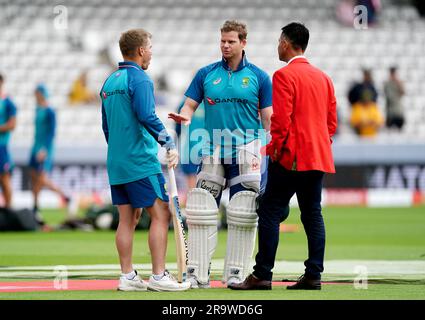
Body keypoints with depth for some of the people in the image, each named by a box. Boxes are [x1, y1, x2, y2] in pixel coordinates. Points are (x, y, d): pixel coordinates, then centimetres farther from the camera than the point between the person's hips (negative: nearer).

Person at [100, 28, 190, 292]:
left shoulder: (110, 82, 16)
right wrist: (169, 143, -19)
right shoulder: (139, 79, -10)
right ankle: (159, 276, -9)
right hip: (141, 162, -9)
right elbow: (147, 116, -23)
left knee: (128, 218, 9)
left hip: (117, 162, 9)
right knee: (161, 214, -6)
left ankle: (127, 276, 8)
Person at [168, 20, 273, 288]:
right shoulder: (206, 74, 9)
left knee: (243, 214, -2)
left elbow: (268, 118, 4)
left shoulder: (259, 77, 4)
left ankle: (236, 273, 5)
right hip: (213, 151, 2)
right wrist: (184, 117, -16)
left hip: (246, 151, -2)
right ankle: (198, 274, 0)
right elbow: (190, 105, 7)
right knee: (201, 211, -3)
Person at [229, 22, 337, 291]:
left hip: (292, 157, -7)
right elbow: (332, 120, 16)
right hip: (319, 157, 8)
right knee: (312, 214, 8)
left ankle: (262, 275, -6)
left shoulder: (284, 75, -9)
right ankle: (313, 275, 5)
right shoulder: (323, 77, 14)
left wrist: (276, 148, -6)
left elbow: (281, 118, -16)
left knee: (270, 212, -3)